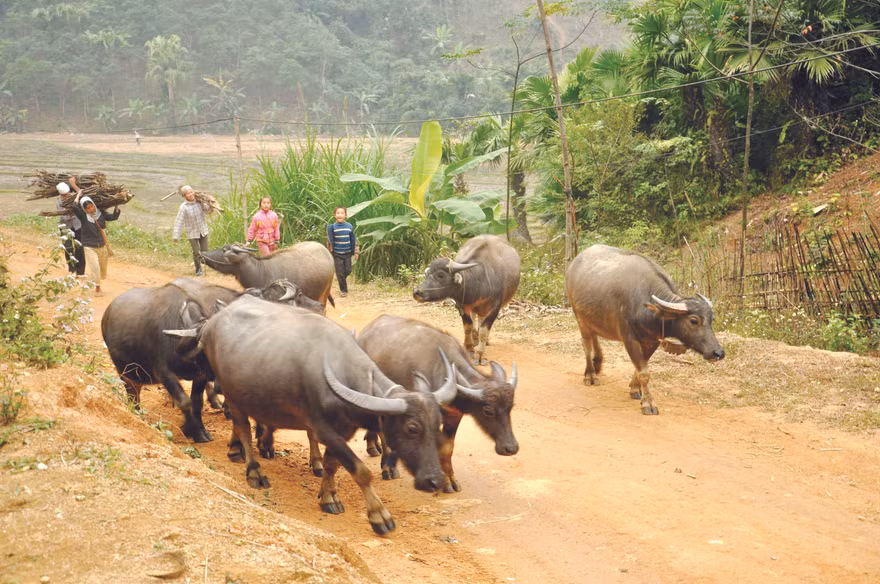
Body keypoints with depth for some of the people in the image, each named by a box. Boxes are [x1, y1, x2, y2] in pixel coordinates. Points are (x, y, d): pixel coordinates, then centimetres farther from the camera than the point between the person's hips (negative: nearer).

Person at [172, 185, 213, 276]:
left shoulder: (199, 202, -7)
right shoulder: (183, 207, -18)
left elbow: (207, 211, 7)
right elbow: (179, 222, -18)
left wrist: (211, 206, -16)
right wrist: (176, 236, -21)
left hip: (203, 231, 3)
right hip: (192, 233, -3)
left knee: (204, 251, 6)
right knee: (196, 252, 0)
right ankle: (198, 269, 23)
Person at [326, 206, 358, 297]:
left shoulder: (349, 226, 0)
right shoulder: (332, 227, -8)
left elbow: (353, 240, 7)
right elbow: (330, 241, -6)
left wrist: (356, 252, 7)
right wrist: (330, 254, -7)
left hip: (347, 253, 2)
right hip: (337, 253, -2)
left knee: (348, 270, 5)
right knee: (340, 272, 0)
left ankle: (343, 280, 38)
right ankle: (343, 290, 14)